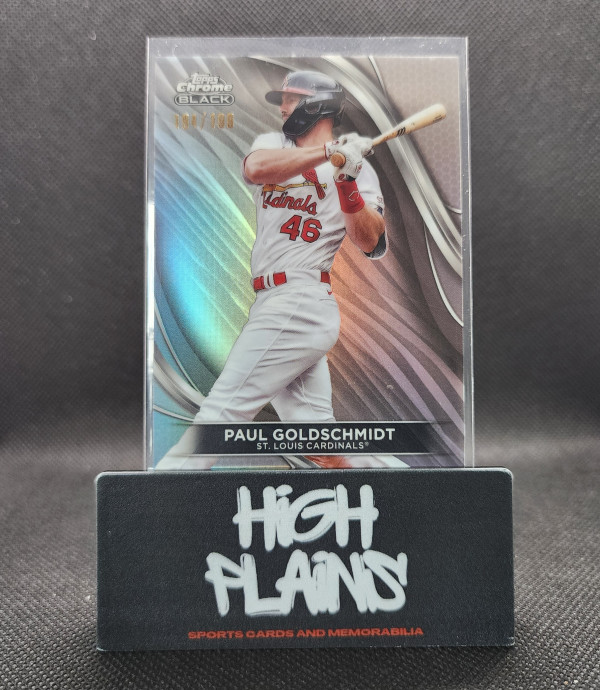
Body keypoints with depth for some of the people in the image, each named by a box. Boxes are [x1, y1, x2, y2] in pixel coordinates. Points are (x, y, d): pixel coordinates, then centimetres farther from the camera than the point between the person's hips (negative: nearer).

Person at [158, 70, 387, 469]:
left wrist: (348, 185, -19)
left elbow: (371, 245, -8)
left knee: (223, 410, -8)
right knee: (312, 432, 8)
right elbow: (256, 168, -9)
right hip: (279, 304, 6)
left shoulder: (357, 167, 4)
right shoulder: (272, 143, 17)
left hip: (297, 306, -6)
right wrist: (329, 149, -16)